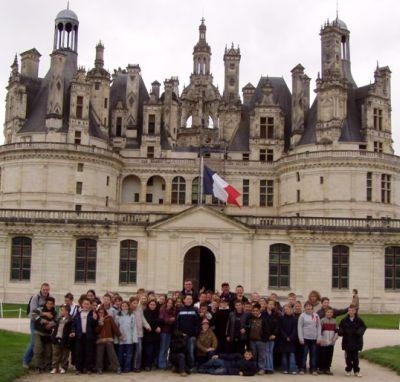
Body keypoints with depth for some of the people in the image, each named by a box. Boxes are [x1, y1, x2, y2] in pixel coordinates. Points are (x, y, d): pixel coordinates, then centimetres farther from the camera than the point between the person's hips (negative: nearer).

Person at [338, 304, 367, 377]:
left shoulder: (359, 320, -2)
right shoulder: (344, 320, 2)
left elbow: (363, 327, 4)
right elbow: (340, 327, 11)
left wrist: (360, 331, -14)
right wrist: (340, 331, -9)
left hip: (356, 342, -1)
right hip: (347, 342, 1)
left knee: (355, 357, 3)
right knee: (348, 357, 6)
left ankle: (356, 371, 13)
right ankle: (348, 370, 17)